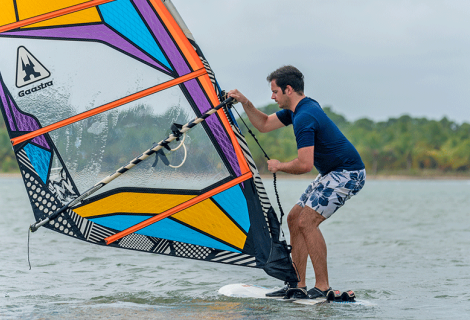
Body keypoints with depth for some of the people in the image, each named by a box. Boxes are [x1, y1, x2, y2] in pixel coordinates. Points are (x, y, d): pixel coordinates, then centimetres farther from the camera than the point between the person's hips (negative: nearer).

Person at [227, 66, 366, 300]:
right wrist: (245, 103, 9)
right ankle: (298, 286, 7)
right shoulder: (297, 109, 10)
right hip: (334, 173, 11)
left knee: (307, 221, -17)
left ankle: (322, 287, -13)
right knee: (294, 218, 7)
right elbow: (264, 125, 23)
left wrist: (279, 166, -9)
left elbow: (305, 165, -28)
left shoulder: (304, 118, -23)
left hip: (348, 173, -11)